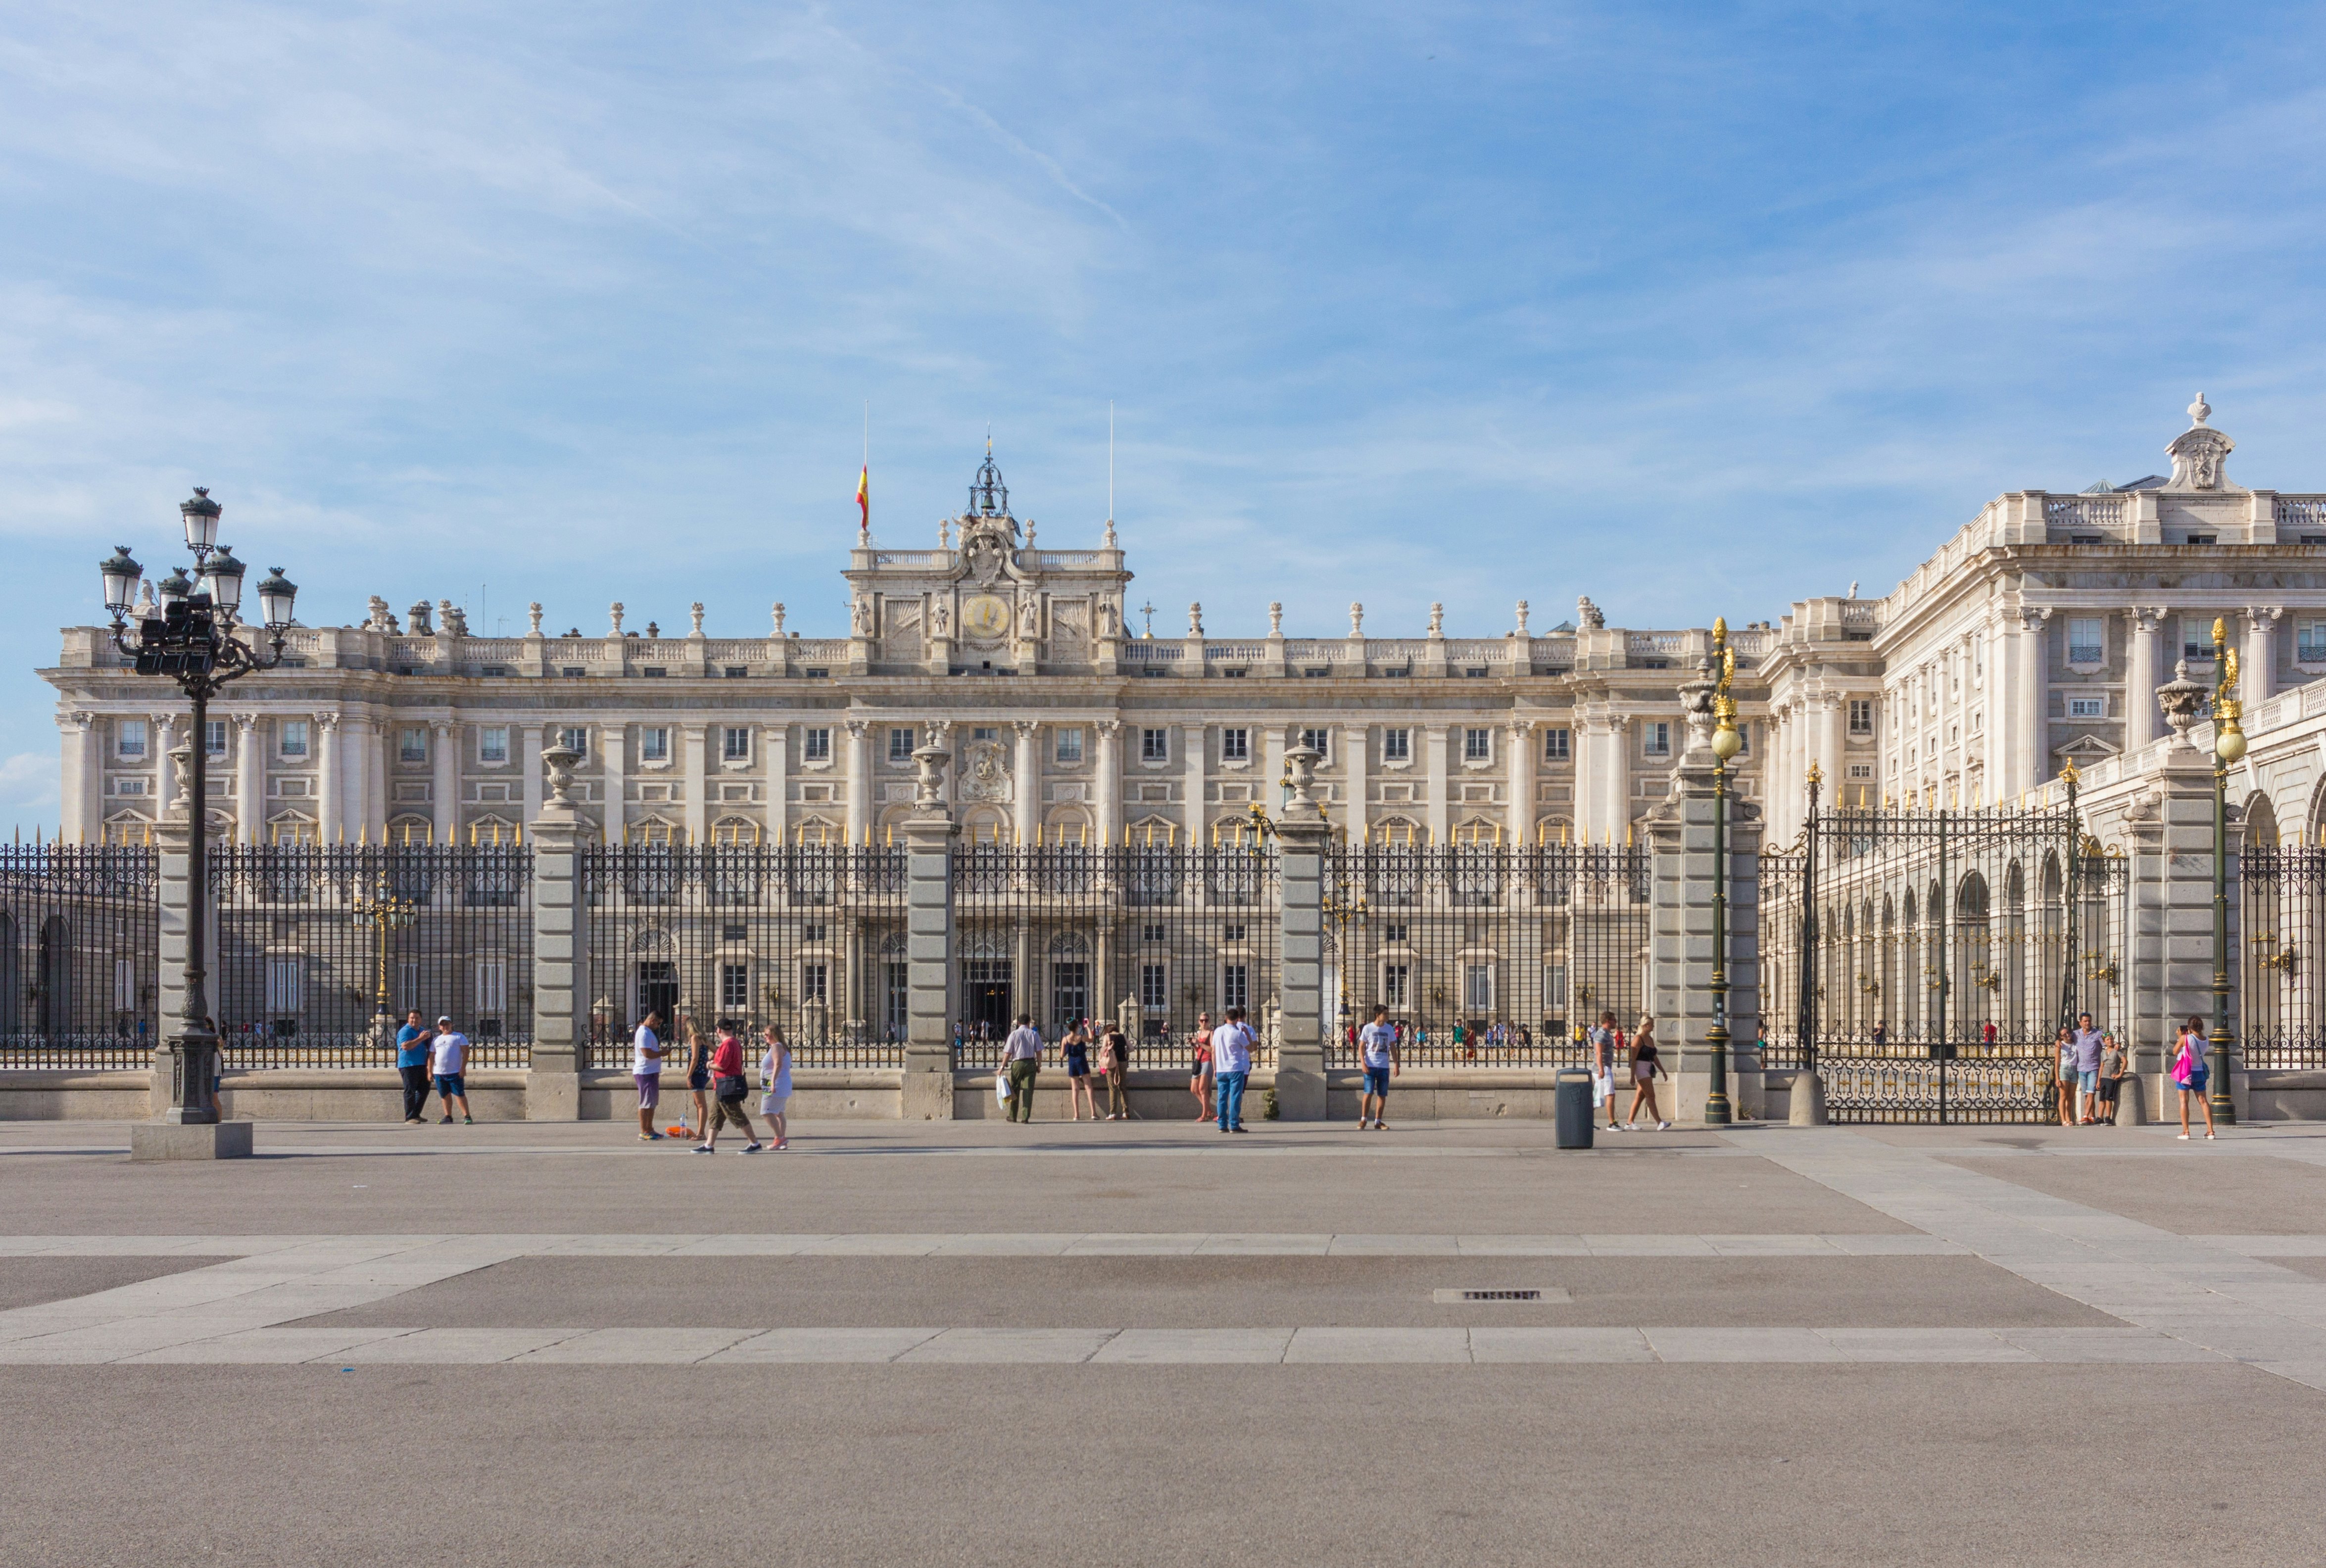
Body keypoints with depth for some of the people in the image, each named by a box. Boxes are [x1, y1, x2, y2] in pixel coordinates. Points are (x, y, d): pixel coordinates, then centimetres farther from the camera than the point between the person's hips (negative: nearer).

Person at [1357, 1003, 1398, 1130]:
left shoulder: (1389, 1029, 7)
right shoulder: (1368, 1028, -2)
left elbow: (1393, 1048, 12)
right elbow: (1361, 1047, 0)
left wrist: (1396, 1065, 6)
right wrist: (1364, 1064, -9)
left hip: (1385, 1067, 3)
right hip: (1370, 1066, -3)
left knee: (1382, 1095, 3)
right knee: (1368, 1092, -8)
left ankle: (1378, 1122, 10)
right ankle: (1363, 1120, 2)